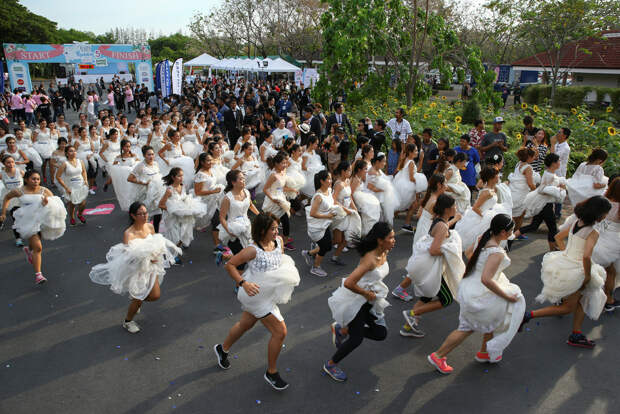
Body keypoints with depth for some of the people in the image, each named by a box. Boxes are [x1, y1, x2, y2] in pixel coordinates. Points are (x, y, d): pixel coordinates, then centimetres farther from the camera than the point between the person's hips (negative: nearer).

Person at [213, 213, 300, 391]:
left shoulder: (279, 241, -5)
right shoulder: (253, 250, -26)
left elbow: (282, 260, 16)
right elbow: (230, 265, -18)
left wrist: (288, 272, -2)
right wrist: (243, 283, -28)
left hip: (270, 293, 8)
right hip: (257, 295, -8)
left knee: (245, 325, 27)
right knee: (280, 332, -5)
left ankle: (223, 349, 54)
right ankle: (271, 373, 16)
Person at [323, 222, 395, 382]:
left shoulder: (384, 253, -4)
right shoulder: (370, 259, -31)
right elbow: (349, 283, -37)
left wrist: (373, 293, 11)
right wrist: (367, 293, -23)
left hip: (370, 300, 8)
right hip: (355, 300, -8)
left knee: (381, 334, 8)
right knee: (357, 338, -1)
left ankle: (342, 329, 24)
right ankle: (330, 365, 22)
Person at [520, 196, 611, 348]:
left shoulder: (576, 222, 2)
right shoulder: (593, 232, -20)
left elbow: (558, 237, 13)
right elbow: (586, 256, -30)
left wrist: (566, 255, 14)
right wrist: (588, 276, -16)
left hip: (563, 262, 8)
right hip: (574, 271, -8)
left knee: (586, 296, 23)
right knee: (568, 308, 10)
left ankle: (576, 335, 27)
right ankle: (528, 315, 1)